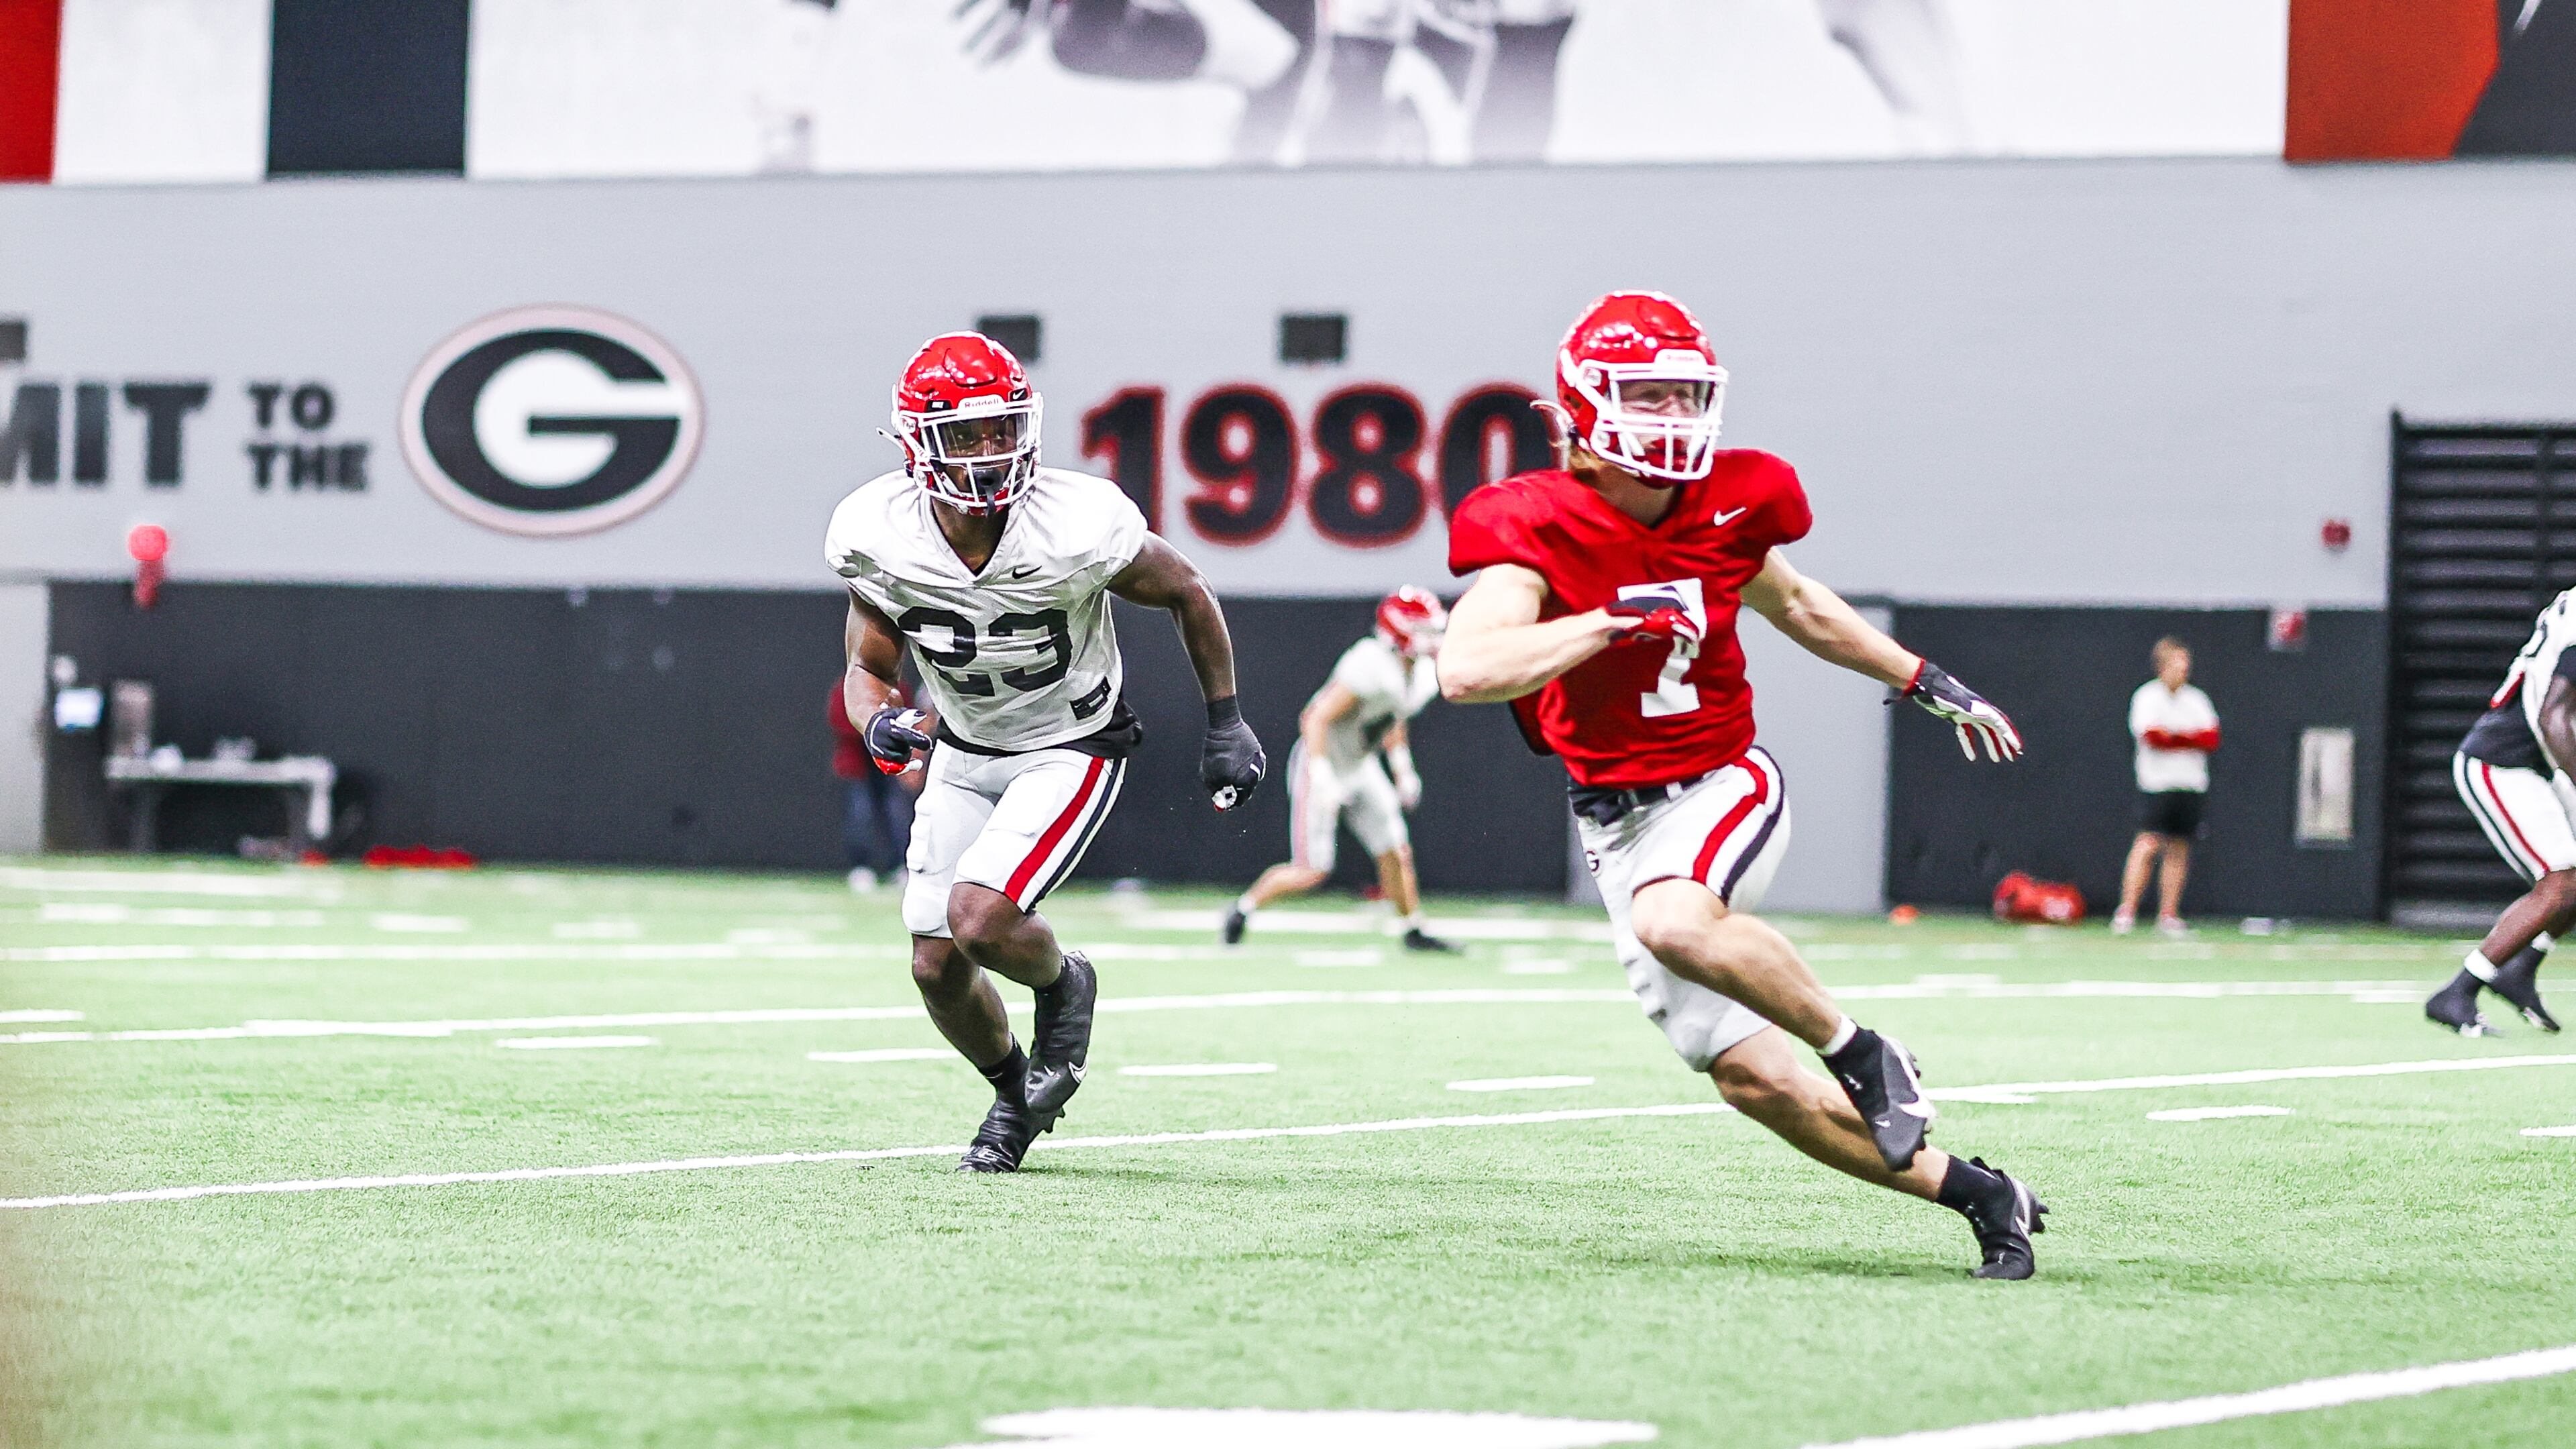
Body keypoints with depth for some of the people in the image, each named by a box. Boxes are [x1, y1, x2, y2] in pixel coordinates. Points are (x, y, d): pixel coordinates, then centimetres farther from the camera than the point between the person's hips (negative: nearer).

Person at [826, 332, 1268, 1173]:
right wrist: (878, 722, -26)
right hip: (965, 752, 4)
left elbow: (1185, 592, -8)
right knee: (936, 966, 3)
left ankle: (1063, 985, 13)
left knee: (978, 921, -23)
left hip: (1071, 750, -4)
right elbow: (867, 668, -2)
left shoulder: (1079, 528, -28)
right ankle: (1016, 1096, 33)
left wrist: (1225, 723, -2)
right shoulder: (879, 540, -18)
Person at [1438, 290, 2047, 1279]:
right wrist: (1615, 619, -31)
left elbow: (1792, 604, 20)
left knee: (1672, 921, -37)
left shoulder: (1725, 511, -3)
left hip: (1723, 790, 0)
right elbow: (1466, 670, -30)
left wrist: (1924, 681, 24)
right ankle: (1968, 1189, 10)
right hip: (1620, 823, 0)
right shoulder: (1537, 528, -14)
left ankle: (1863, 1053, -17)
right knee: (1752, 1078, -4)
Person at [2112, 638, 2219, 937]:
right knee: (2148, 845, -13)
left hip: (2192, 785, 5)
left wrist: (2175, 736, -10)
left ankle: (2168, 915, 8)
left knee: (2178, 850, 4)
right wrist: (2190, 738, -5)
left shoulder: (2197, 699, 13)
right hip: (2156, 785, -5)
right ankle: (2126, 912, -13)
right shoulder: (2147, 696, -1)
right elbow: (2152, 736, -16)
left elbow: (2212, 739, 2)